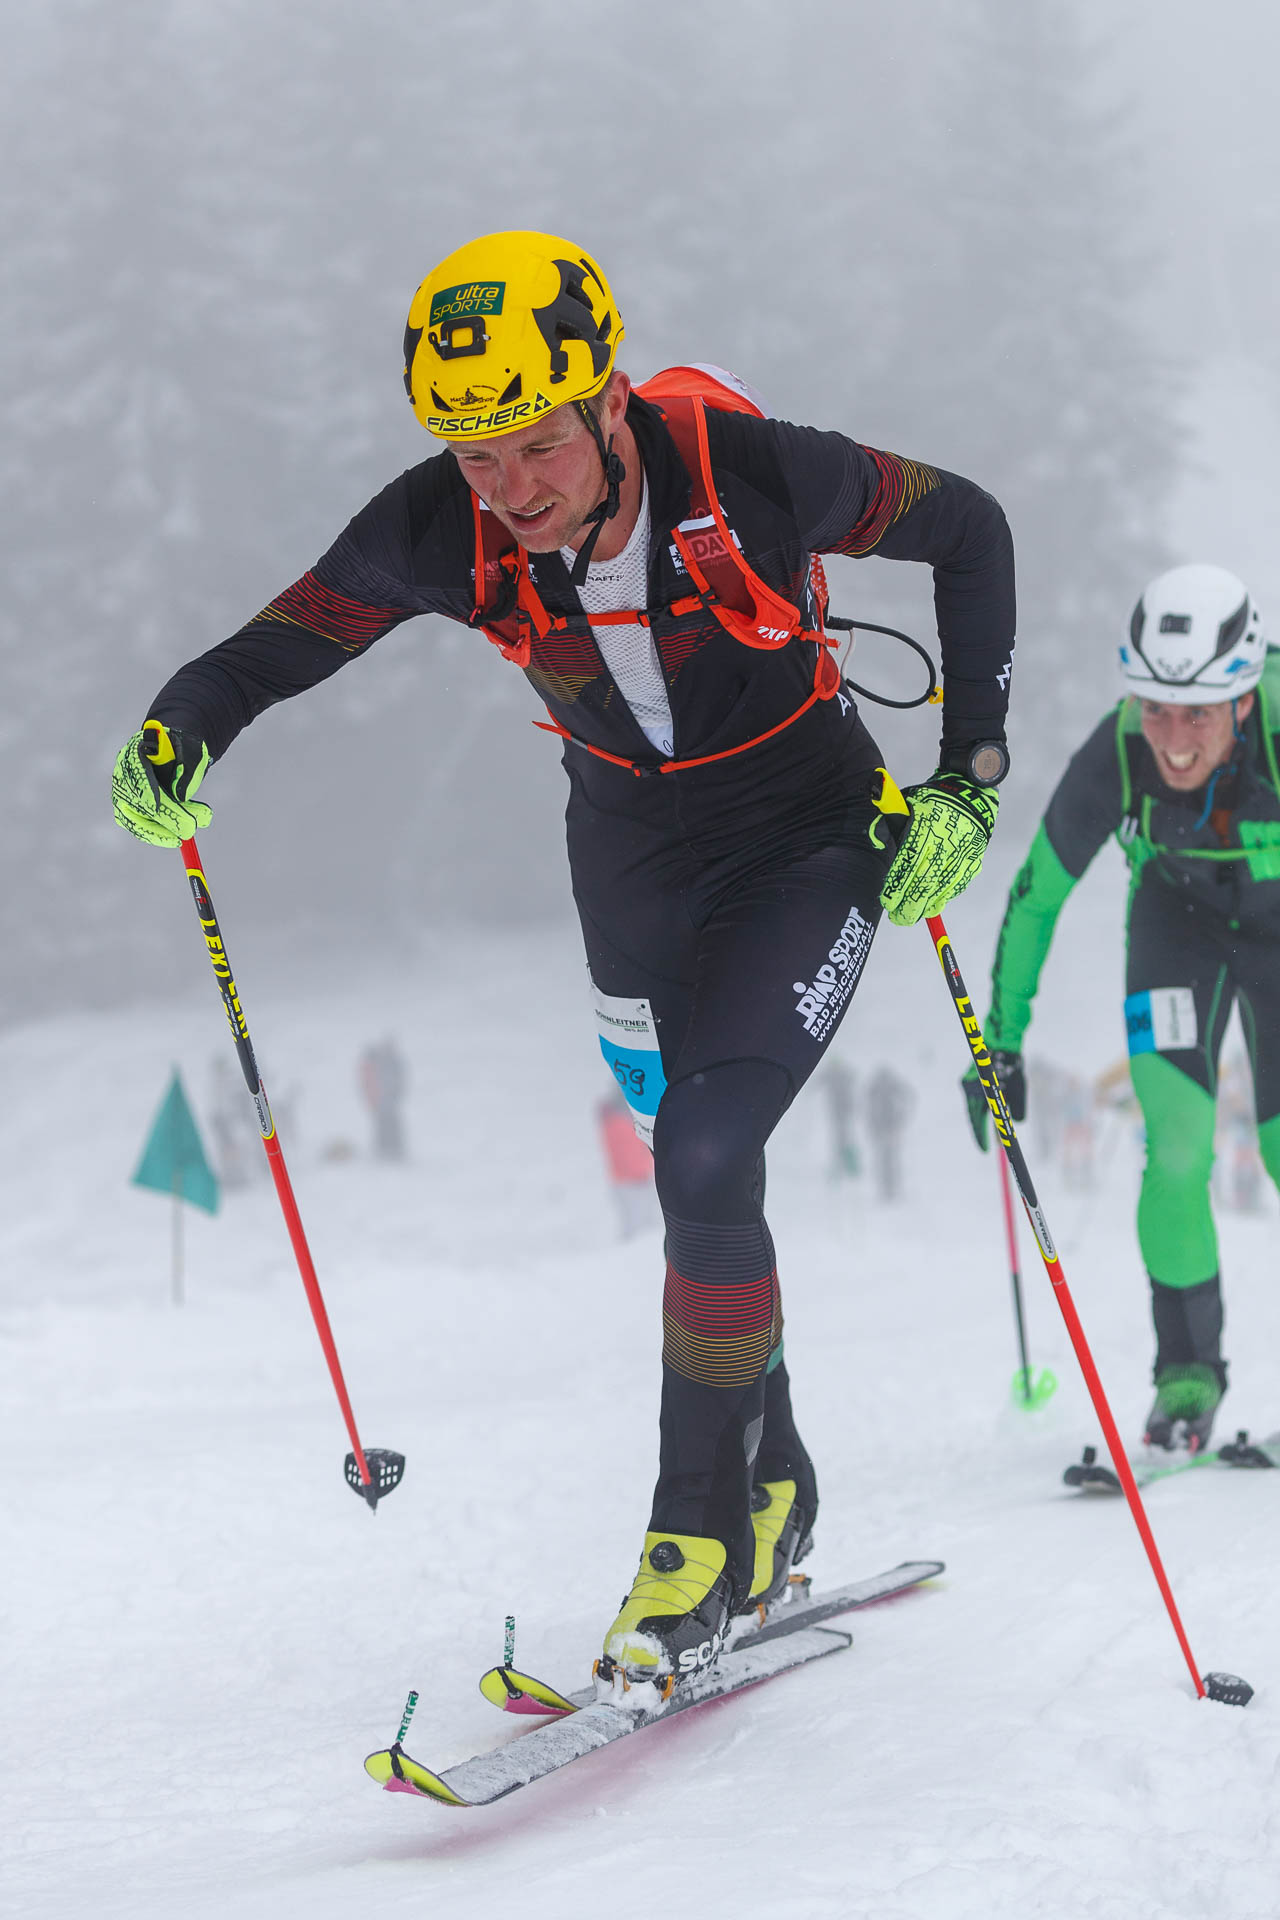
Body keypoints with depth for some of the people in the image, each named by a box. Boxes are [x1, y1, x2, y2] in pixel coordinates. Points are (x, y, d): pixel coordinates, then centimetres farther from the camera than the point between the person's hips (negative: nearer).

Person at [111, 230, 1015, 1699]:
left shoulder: (745, 471, -29)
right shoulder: (447, 527, -21)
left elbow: (967, 530, -15)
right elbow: (288, 636, -11)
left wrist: (971, 776, -18)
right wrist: (182, 726, -34)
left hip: (805, 845, -4)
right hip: (632, 850, 4)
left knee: (704, 1159, -21)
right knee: (700, 1175, 14)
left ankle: (702, 1533, -7)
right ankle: (771, 1492, 36)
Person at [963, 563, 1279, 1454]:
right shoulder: (1114, 757, -32)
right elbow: (1038, 892, -16)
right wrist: (1002, 1040, -10)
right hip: (1178, 912, 1)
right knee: (1177, 1149, -14)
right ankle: (1188, 1371, 1)